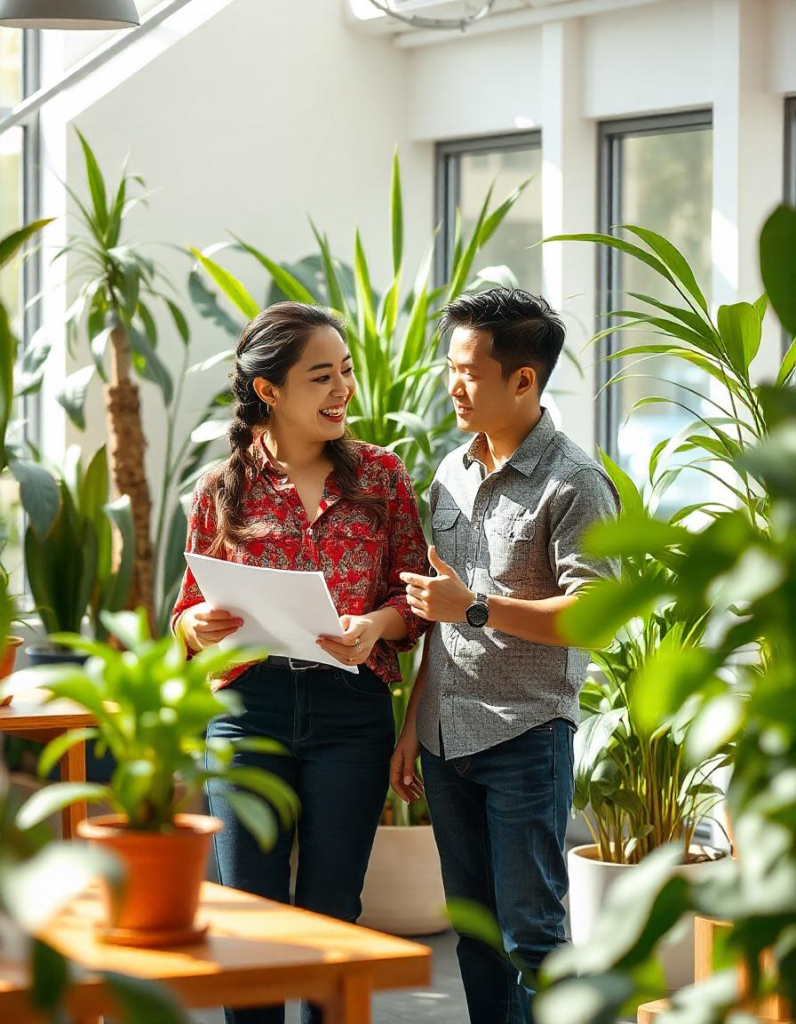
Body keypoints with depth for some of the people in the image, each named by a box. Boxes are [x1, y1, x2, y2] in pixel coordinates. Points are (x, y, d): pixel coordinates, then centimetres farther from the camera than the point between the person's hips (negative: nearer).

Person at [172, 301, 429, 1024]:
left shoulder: (381, 475, 7)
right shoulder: (222, 490, 5)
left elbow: (414, 594, 7)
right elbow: (189, 609, 10)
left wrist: (377, 625, -14)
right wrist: (198, 625, -13)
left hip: (352, 712, 0)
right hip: (249, 708, 0)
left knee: (331, 915, 5)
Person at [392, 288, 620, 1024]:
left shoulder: (573, 484, -9)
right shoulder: (452, 474, 13)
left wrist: (476, 608, -19)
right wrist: (413, 726, 15)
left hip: (525, 738, -7)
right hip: (448, 738, 7)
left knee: (530, 931, -3)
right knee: (474, 930, 12)